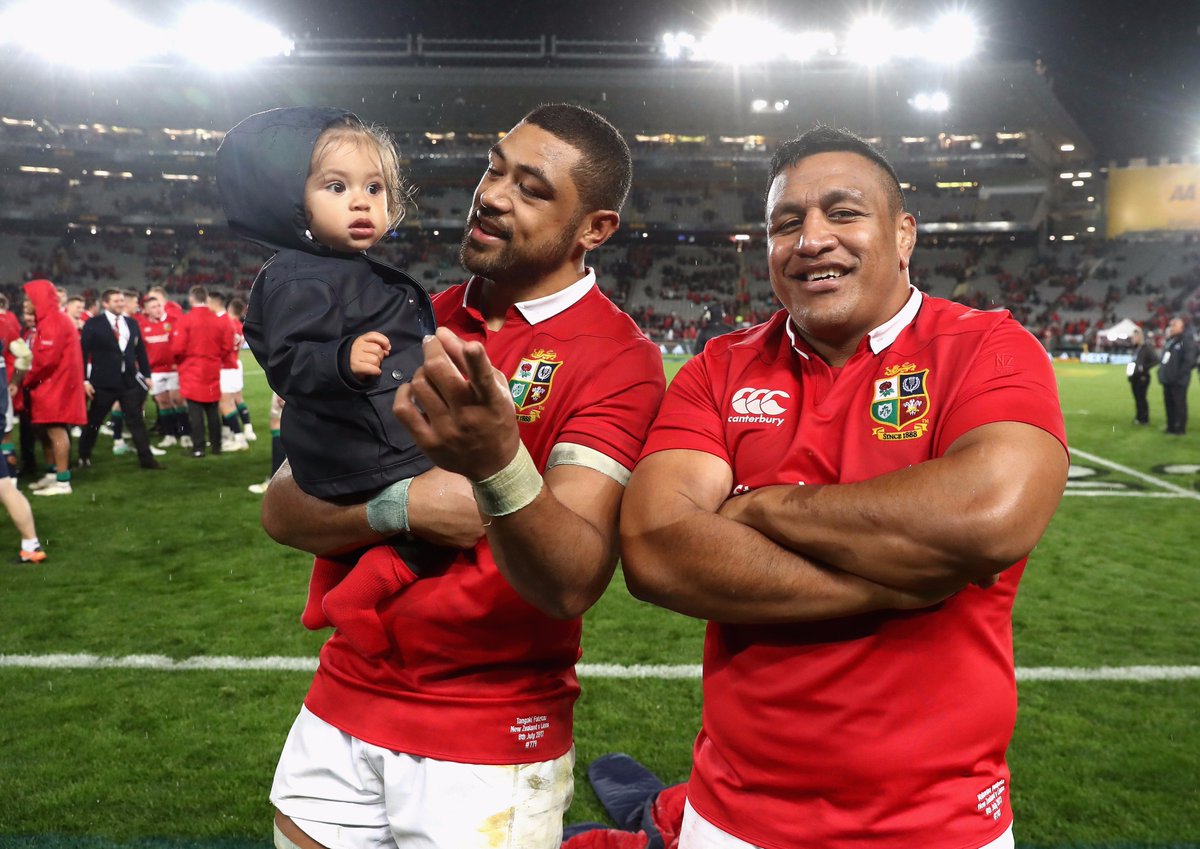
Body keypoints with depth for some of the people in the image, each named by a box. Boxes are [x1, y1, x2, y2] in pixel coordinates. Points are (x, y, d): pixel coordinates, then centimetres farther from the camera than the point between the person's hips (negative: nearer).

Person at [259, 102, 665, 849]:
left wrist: (499, 465, -42)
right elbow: (284, 508, 1)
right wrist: (404, 502, -17)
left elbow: (572, 585, -24)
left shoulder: (618, 359, -14)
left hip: (490, 751, -5)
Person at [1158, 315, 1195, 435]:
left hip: (1178, 380, -9)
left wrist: (1178, 375, -19)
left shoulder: (1187, 340, -11)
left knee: (1179, 404, -1)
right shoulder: (1171, 340, 16)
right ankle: (1171, 427, 24)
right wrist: (1162, 372, 12)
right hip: (1167, 379, 9)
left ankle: (1180, 428, 6)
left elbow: (1189, 360, -18)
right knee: (1169, 403, 14)